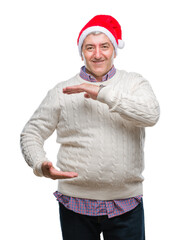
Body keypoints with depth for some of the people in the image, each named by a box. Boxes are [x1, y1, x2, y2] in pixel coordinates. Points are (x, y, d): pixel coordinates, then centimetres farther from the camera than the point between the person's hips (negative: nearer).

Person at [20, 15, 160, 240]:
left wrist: (103, 93, -20)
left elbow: (151, 114, -15)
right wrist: (41, 166, -15)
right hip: (76, 206, 0)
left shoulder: (134, 83, 3)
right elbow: (31, 133, 5)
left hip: (127, 205, 0)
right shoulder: (62, 91, 3)